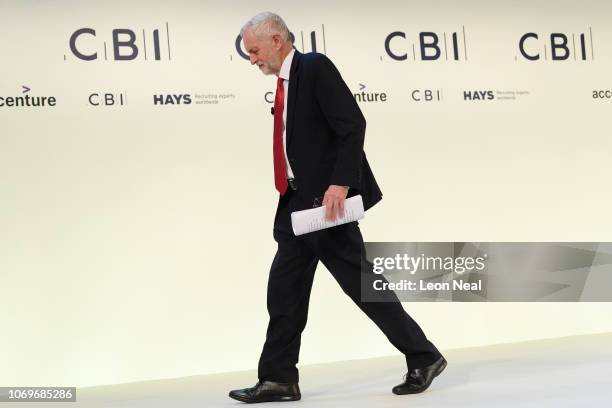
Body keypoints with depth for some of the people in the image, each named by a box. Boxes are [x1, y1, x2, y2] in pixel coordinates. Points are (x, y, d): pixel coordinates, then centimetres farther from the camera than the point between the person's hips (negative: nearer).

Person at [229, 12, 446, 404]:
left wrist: (341, 183, -26)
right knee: (284, 289, 7)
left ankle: (424, 357, 8)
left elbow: (353, 125, -19)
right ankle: (278, 379, 14)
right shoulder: (287, 81, 17)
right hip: (298, 202, 9)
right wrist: (293, 194, 16)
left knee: (361, 283, -4)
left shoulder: (316, 67, -10)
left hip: (325, 199, -9)